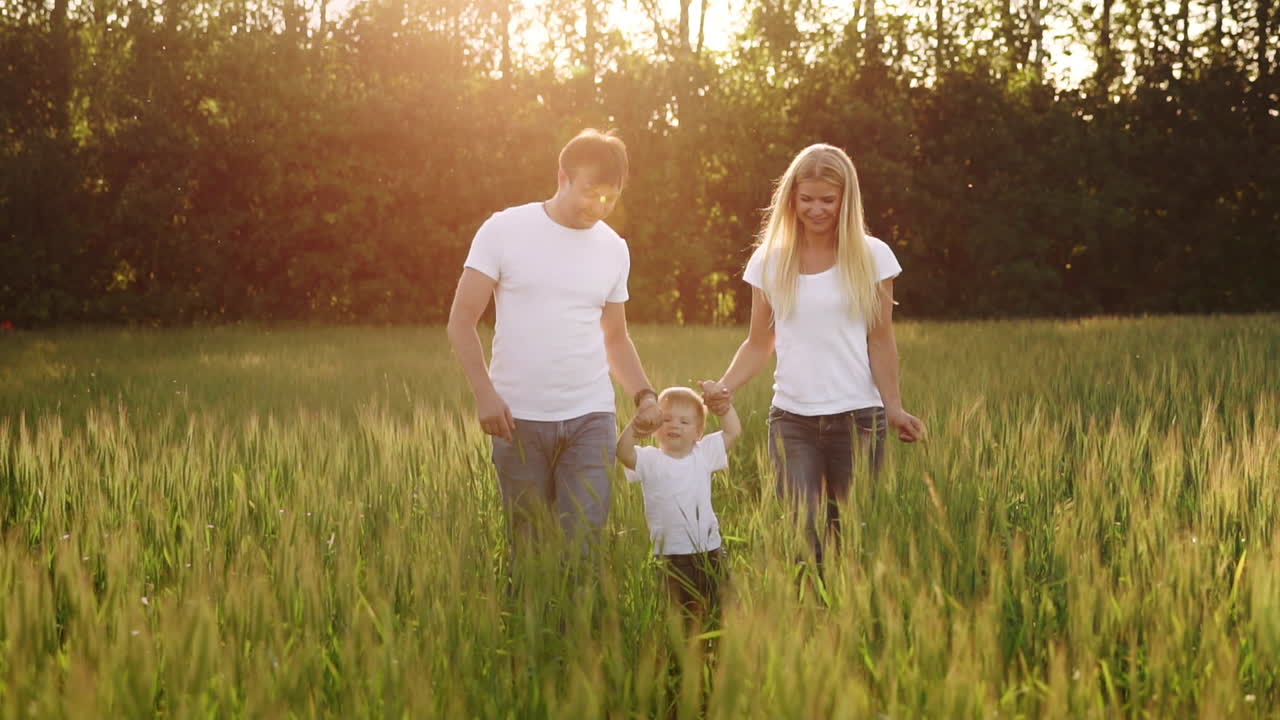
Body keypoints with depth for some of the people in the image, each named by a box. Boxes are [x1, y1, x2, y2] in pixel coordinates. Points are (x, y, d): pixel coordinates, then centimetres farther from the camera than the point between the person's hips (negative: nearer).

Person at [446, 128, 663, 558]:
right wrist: (485, 394, -13)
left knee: (585, 541, -7)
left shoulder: (613, 249, 9)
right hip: (518, 419, -2)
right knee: (527, 545, 5)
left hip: (590, 418, 2)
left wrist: (644, 393, 3)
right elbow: (461, 322, -2)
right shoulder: (504, 231, -3)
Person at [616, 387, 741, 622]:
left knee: (714, 610, 9)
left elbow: (733, 432, 10)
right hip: (671, 555, -3)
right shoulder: (649, 459, -3)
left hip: (709, 550, 3)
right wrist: (635, 425, -28)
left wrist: (724, 406, 1)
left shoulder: (704, 453, 8)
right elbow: (624, 453, -20)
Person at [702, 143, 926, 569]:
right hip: (792, 420, 1)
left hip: (857, 417, -1)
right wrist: (725, 387, -8)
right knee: (802, 536, -10)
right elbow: (759, 343, 9)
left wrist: (894, 408, -8)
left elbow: (881, 342, 2)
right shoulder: (770, 261, 5)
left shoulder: (872, 257, 1)